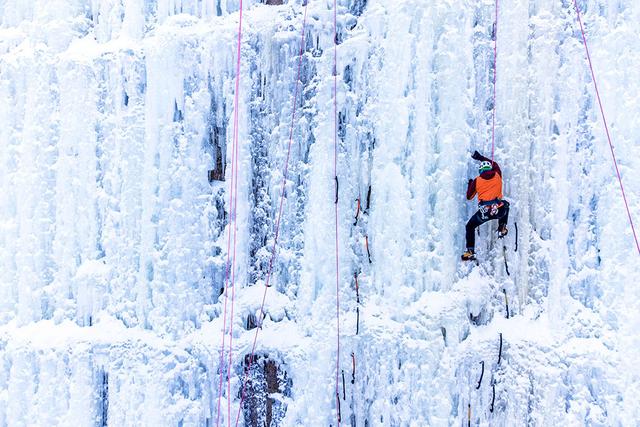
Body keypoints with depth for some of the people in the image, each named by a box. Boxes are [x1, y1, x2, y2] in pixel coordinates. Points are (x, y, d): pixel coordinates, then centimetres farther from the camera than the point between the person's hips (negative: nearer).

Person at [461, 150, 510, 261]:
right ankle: (502, 228, 29)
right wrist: (481, 158, 42)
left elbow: (469, 197, 15)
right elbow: (495, 165, 34)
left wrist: (470, 184, 31)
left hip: (484, 211, -2)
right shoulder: (497, 175, 10)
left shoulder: (477, 181, 4)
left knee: (470, 227, 19)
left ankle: (470, 251, 6)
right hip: (499, 211, 2)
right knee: (505, 204, 38)